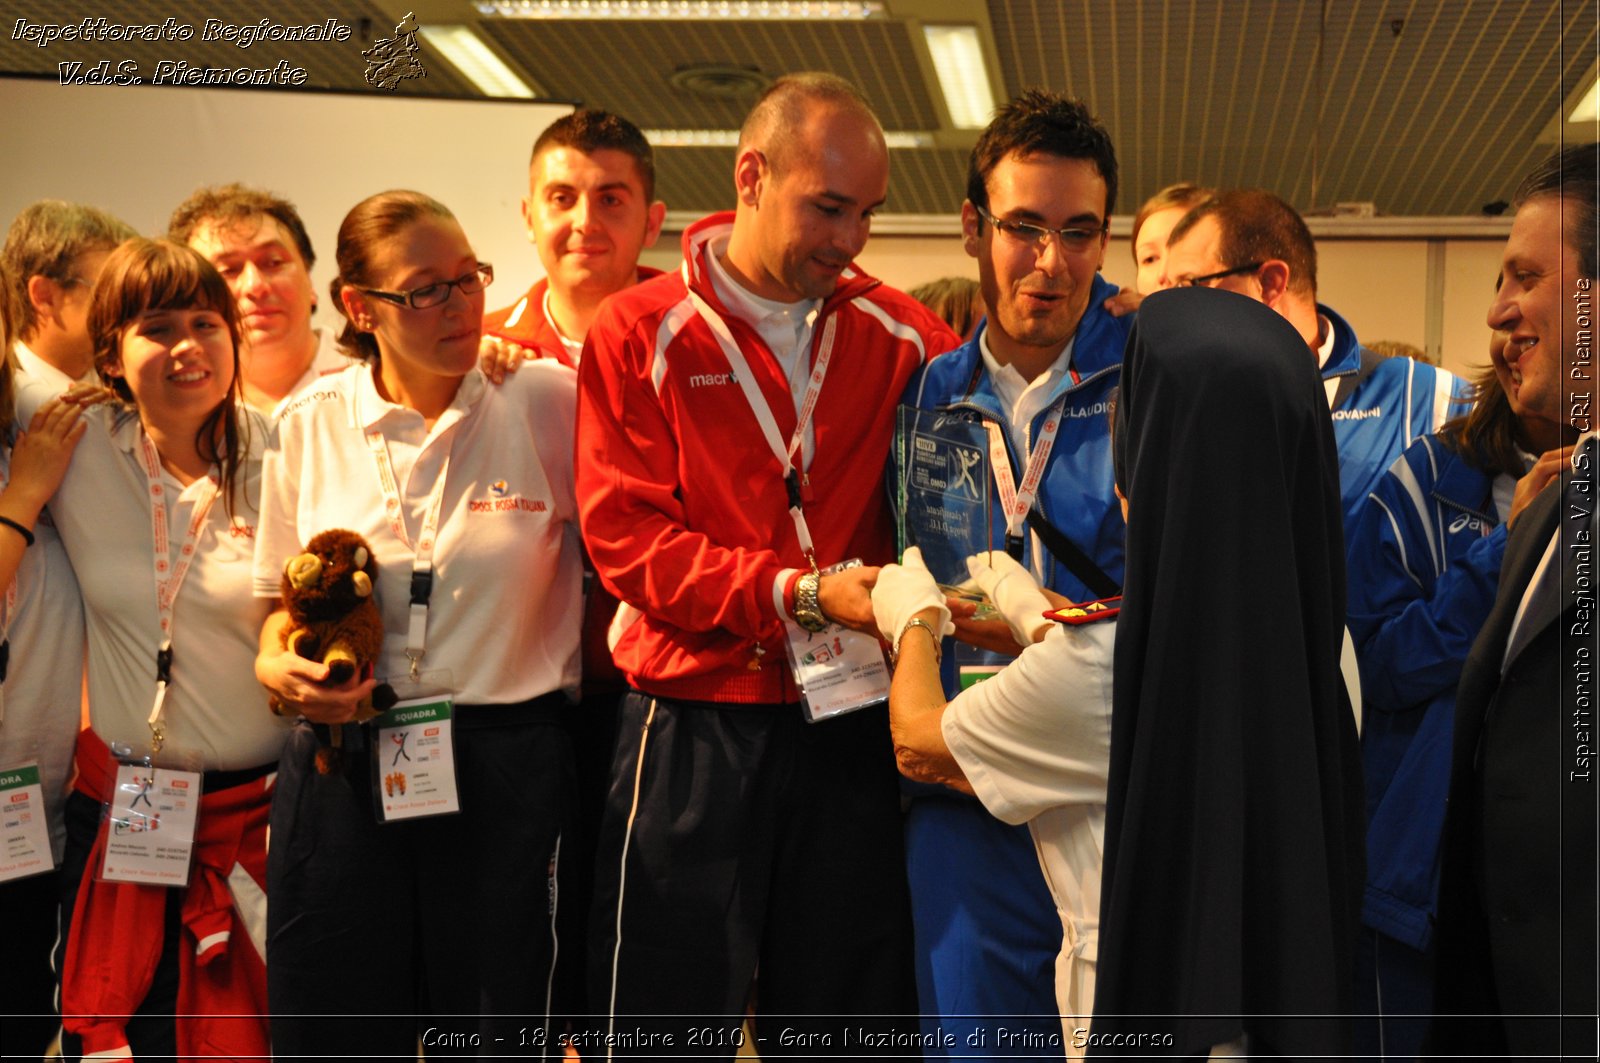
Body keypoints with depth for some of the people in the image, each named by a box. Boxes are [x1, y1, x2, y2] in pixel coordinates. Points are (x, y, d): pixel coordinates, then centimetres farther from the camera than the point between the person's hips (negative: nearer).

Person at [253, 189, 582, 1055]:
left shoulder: (547, 403, -3)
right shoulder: (308, 426, 5)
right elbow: (281, 600, 14)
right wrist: (278, 666, -6)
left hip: (508, 774, -2)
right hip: (341, 774, 2)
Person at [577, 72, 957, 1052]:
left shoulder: (897, 333, 5)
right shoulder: (642, 333, -2)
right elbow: (627, 539, -9)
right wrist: (799, 591, -19)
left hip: (848, 728, 3)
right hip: (695, 725, -2)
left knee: (848, 1010, 12)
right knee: (673, 1017, 5)